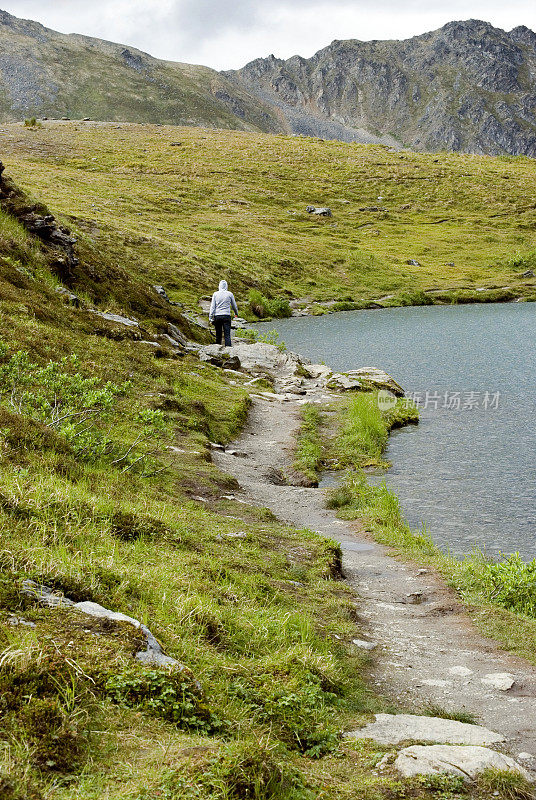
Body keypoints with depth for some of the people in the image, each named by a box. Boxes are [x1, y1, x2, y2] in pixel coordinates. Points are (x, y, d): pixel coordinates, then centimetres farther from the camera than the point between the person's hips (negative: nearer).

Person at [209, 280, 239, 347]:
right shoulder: (230, 294, 1)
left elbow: (212, 307, -1)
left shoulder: (215, 294, 2)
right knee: (227, 335, -5)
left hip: (217, 316, 1)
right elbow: (234, 305, 13)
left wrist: (210, 317, 1)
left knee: (218, 334, 10)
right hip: (226, 316, -1)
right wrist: (236, 313, 31)